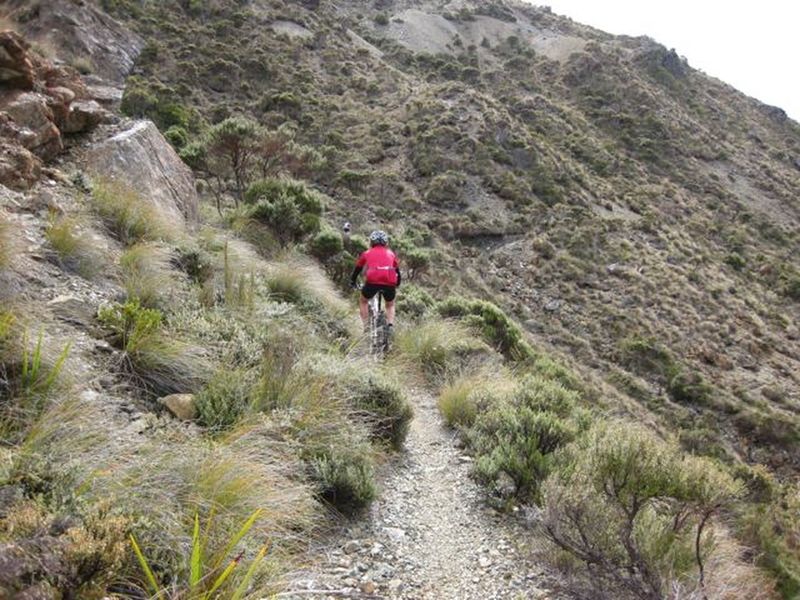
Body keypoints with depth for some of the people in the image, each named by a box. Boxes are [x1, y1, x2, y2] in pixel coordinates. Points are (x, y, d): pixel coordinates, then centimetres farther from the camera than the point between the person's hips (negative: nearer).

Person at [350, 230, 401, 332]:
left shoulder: (367, 253, 23)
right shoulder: (391, 254, 26)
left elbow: (357, 269, 32)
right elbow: (397, 270, 33)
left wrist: (352, 282, 47)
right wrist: (397, 284, 49)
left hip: (372, 281, -1)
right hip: (389, 283, 2)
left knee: (362, 301, 27)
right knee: (390, 305, 28)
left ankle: (366, 327, 17)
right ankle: (390, 326, 6)